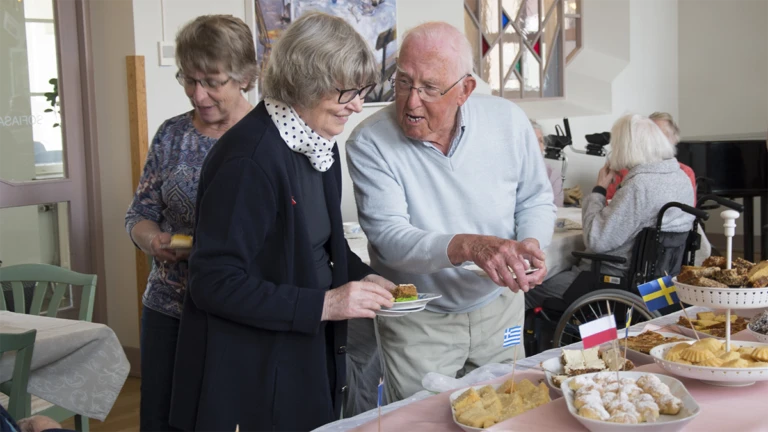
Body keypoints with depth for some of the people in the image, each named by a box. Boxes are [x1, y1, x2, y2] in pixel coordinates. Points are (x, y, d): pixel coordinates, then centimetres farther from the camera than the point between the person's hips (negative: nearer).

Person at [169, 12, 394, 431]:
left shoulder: (319, 144, 4)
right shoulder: (249, 158, -23)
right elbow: (213, 283, -24)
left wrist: (360, 276, -2)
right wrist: (323, 304, -24)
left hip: (311, 357, 8)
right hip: (250, 374, -8)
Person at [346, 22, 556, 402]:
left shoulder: (508, 121, -9)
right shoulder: (370, 143, -19)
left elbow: (536, 201, 2)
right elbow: (390, 238, -25)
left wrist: (530, 244, -20)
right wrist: (469, 246, -41)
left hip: (499, 308, 3)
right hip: (417, 324, -3)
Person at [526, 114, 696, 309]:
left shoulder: (639, 185, -25)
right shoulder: (682, 177, 4)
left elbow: (596, 241, -23)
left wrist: (599, 189, -11)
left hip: (619, 280, -10)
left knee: (533, 289, 5)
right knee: (566, 269, 27)